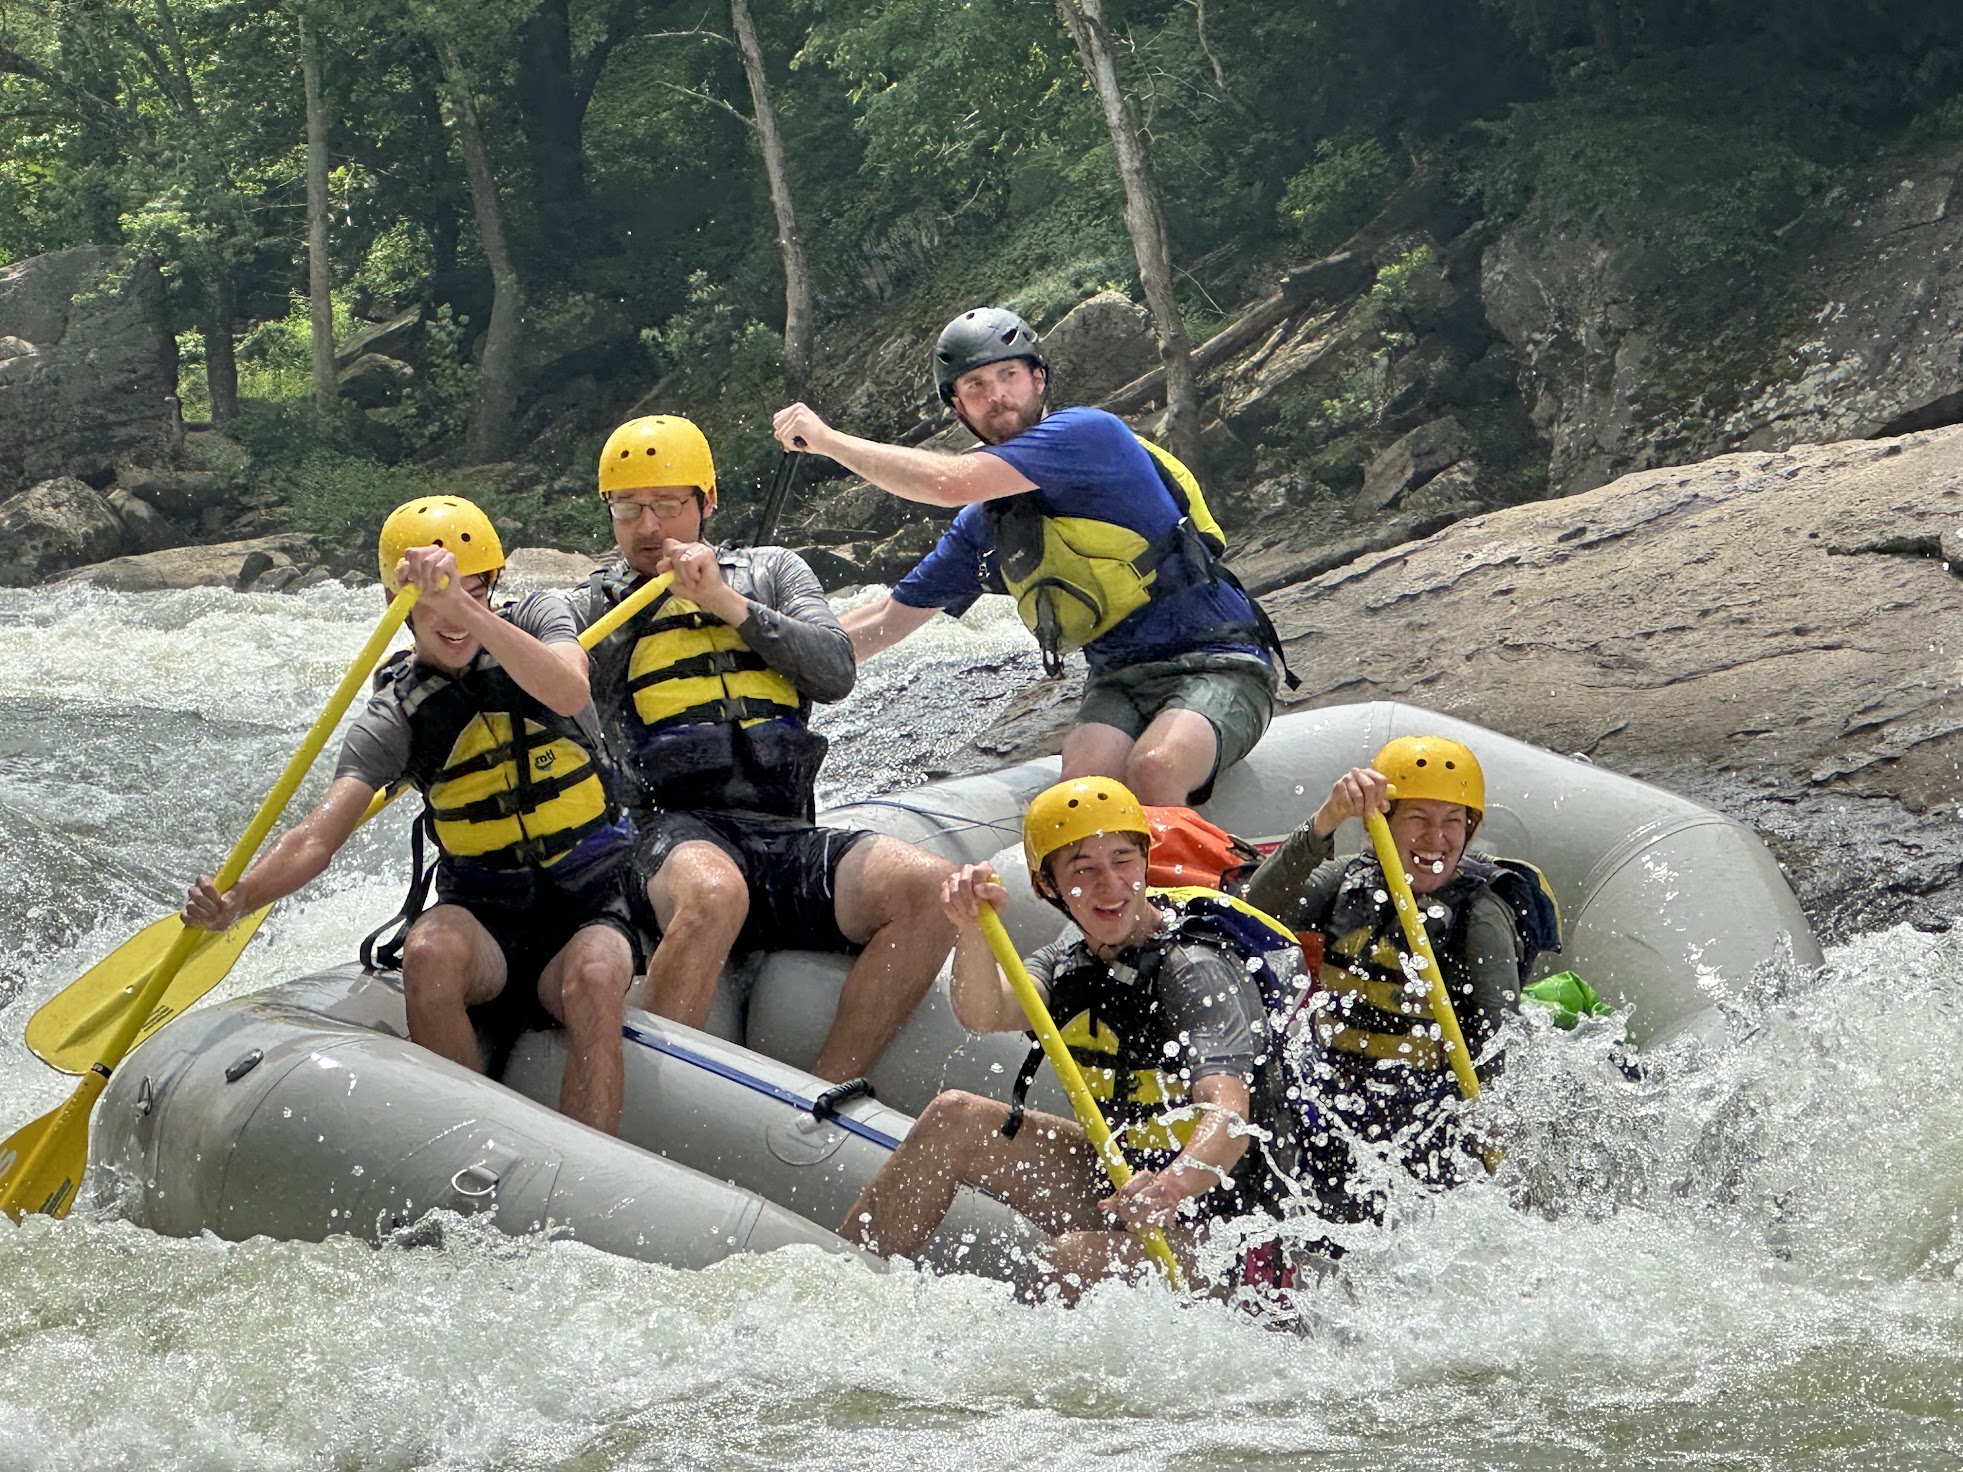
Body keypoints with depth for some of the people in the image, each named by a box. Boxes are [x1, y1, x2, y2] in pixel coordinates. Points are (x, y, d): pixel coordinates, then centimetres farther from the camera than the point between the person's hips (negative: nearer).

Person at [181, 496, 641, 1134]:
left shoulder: (538, 619, 0)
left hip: (587, 908, -1)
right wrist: (234, 901, -30)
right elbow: (319, 835, -11)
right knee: (429, 952, -34)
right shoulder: (395, 716, 0)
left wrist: (466, 609, -38)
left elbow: (569, 693, -25)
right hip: (482, 916, 1)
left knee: (594, 978, -35)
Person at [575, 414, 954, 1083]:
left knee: (927, 887, -27)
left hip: (788, 839, 3)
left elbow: (836, 672, 8)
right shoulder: (591, 611, 20)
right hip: (677, 833, -3)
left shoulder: (772, 573, 24)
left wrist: (730, 605, -2)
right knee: (712, 893, -41)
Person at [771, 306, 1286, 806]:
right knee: (1085, 779, -28)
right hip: (1119, 682, 6)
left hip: (1217, 663, -6)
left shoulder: (1089, 433, -10)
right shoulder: (983, 526, 12)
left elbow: (950, 483, -20)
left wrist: (827, 439, -10)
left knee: (1153, 770, -35)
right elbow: (888, 618, 22)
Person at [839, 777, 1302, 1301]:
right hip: (1122, 1179, 8)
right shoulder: (1073, 963, 3)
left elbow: (1230, 1114, -35)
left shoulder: (1196, 970, -20)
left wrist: (1175, 1185, -56)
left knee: (1075, 1260, -34)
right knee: (954, 1119, 0)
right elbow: (984, 1014, -17)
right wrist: (972, 931, -38)